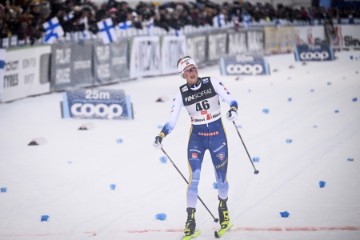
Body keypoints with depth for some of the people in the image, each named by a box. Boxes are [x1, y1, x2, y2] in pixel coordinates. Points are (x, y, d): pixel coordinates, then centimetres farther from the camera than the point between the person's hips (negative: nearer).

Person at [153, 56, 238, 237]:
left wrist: (233, 109, -31)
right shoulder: (181, 93, -2)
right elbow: (172, 120, -3)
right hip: (197, 136, 0)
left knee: (221, 177, 5)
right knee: (194, 177, -12)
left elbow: (230, 99, -8)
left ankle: (223, 205, 35)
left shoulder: (212, 83, -6)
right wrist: (161, 136, -18)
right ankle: (190, 219, -8)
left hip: (217, 133, 0)